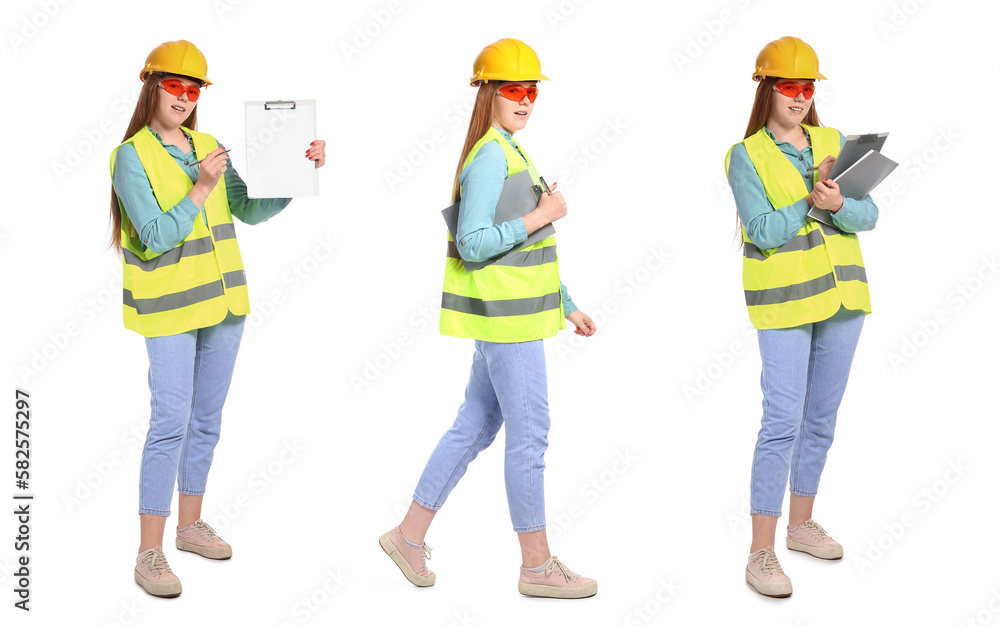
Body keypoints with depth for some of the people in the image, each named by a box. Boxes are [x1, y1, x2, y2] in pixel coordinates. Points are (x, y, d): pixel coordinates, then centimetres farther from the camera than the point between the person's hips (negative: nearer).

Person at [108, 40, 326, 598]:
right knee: (171, 423, -11)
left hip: (224, 300, 6)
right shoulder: (131, 156, -10)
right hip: (169, 307, -6)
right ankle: (150, 553, -4)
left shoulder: (209, 148, 8)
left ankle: (190, 524, 29)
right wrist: (200, 189, -27)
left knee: (207, 418, 14)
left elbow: (251, 211, 3)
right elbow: (157, 237, -18)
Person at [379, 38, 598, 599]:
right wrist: (541, 216, -20)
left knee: (475, 426, 14)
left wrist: (567, 305, 22)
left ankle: (410, 535, 23)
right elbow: (473, 244, -22)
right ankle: (537, 565, 8)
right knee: (530, 435, -2)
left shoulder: (511, 153, 17)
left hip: (513, 315, 10)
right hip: (506, 317, -10)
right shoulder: (490, 157, -15)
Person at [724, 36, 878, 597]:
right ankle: (761, 555, -5)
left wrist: (839, 205, -19)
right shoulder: (747, 155, -5)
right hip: (784, 300, -5)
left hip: (841, 296, 6)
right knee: (783, 422, -11)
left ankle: (801, 525, 30)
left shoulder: (833, 143, 8)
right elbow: (763, 231, -15)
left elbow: (867, 216, 0)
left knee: (822, 418, 14)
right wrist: (813, 201, -22)